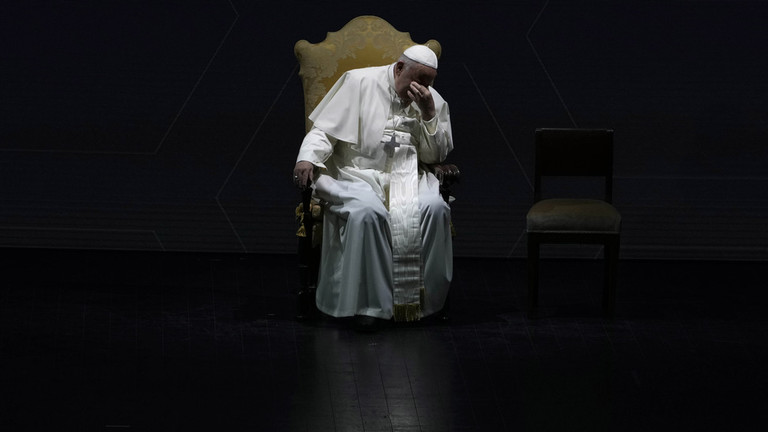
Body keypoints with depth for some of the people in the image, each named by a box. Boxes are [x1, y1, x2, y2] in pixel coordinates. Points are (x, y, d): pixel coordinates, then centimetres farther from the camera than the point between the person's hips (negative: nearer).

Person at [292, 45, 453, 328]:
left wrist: (429, 114, -7)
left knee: (435, 208, -29)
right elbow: (325, 130, 0)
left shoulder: (433, 101, 10)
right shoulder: (359, 82, 1)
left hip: (408, 178, 3)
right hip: (358, 175, -3)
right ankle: (368, 302, -27)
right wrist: (308, 158, -20)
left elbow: (434, 156, 7)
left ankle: (424, 298, -19)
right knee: (367, 212, -37)